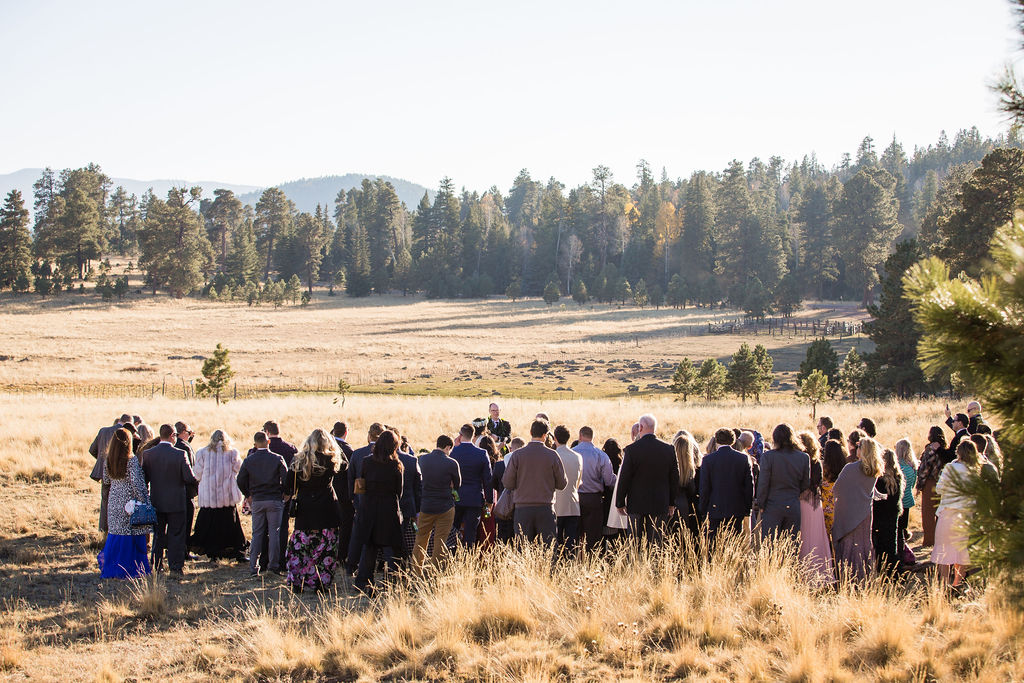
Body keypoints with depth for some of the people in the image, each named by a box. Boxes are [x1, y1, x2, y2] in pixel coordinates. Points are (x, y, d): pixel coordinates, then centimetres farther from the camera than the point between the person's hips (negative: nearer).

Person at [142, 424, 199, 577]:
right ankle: (176, 567, 5)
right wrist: (197, 486, 7)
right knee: (176, 535, 5)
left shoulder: (148, 454, -4)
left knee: (158, 535, 15)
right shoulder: (180, 454, -15)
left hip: (156, 501, 4)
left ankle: (156, 566, 19)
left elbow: (144, 478, 1)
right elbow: (189, 478, -14)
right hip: (176, 501, -4)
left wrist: (146, 496, 15)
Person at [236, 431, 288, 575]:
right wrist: (285, 493, 6)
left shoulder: (249, 460, 0)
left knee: (257, 533, 8)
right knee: (274, 532, 4)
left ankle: (253, 566, 4)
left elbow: (240, 481, 1)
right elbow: (286, 478, -10)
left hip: (257, 501, 2)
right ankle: (274, 564, 2)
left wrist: (248, 495, 14)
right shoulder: (277, 459, -6)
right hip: (275, 499, -2)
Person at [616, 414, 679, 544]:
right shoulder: (669, 449, 0)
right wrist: (672, 503, 16)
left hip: (637, 504, -2)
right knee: (656, 543, 4)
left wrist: (620, 503, 6)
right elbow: (674, 478, 6)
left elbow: (624, 478, -5)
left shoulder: (631, 450, -9)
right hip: (660, 505, 2)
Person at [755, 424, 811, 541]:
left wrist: (761, 505, 3)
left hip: (772, 507, -3)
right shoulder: (804, 457, 0)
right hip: (794, 507, 3)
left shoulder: (768, 456, -10)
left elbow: (763, 484, -8)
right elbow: (806, 484, 7)